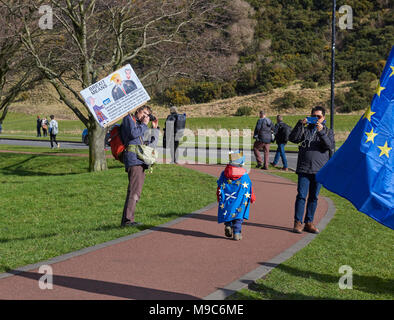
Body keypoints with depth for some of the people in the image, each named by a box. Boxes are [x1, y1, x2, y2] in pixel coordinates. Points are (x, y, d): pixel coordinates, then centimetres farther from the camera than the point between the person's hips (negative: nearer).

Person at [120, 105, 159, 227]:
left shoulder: (140, 125, 32)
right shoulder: (129, 118, 8)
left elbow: (152, 144, 27)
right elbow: (133, 133, -11)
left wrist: (155, 128, 22)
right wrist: (144, 124, 1)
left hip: (141, 161, 9)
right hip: (133, 158, -9)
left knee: (136, 192, 6)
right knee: (134, 191, -18)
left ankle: (127, 220, 8)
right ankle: (127, 219, -21)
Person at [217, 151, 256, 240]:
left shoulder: (224, 174, -2)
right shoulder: (244, 174, -7)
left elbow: (220, 187, 4)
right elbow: (249, 187, 0)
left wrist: (219, 198, 16)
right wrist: (252, 198, 14)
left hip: (226, 200, 2)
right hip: (239, 201, -2)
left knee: (227, 213, 19)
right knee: (238, 217, 5)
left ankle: (228, 226, -2)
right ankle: (236, 233, -2)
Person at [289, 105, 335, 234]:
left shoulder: (328, 132, 10)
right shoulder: (305, 129, 10)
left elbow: (330, 146, -8)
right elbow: (293, 138, -4)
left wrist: (321, 132, -19)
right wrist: (300, 124, -13)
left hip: (319, 170, 1)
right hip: (304, 169, -1)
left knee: (313, 197, 7)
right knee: (301, 195, -6)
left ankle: (309, 223, 14)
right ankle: (298, 222, -2)